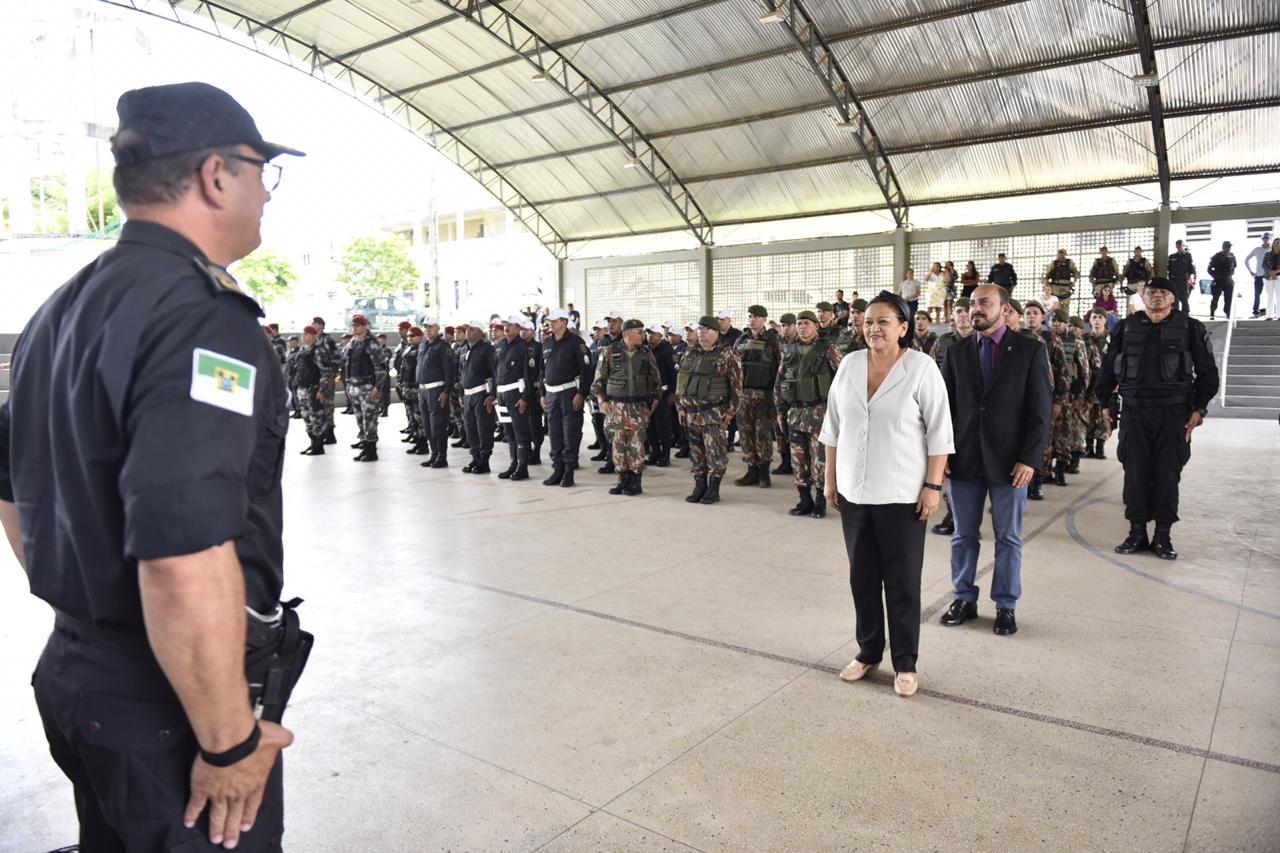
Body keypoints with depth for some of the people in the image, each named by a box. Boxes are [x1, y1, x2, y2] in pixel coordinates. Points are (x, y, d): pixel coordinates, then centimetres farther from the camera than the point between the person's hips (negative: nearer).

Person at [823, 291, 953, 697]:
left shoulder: (921, 368, -9)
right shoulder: (849, 365, 3)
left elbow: (938, 433, -8)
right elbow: (834, 427, 9)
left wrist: (933, 486, -11)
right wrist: (830, 478, 9)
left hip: (902, 495, -4)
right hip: (854, 492, 4)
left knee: (902, 583, 6)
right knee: (862, 577, 13)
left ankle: (905, 664, 20)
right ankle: (868, 652, 29)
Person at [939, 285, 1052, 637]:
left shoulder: (1030, 350, -2)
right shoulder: (957, 352, 6)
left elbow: (1040, 410, -5)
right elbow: (945, 405, 7)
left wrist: (1030, 459, -11)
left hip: (1009, 462, -2)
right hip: (964, 459, 2)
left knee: (1008, 538, 9)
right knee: (963, 535, 10)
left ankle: (1006, 605, 22)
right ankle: (964, 599, 24)